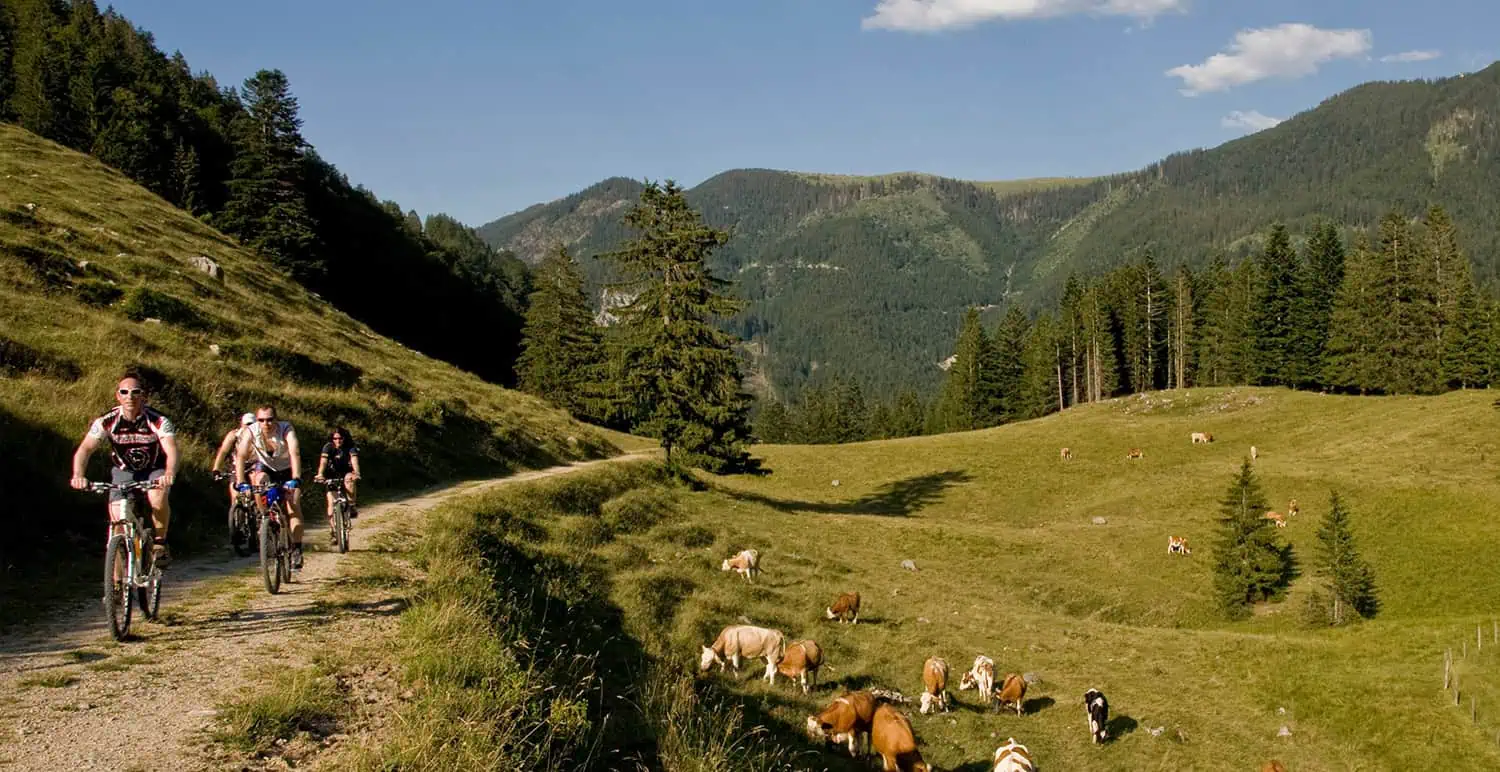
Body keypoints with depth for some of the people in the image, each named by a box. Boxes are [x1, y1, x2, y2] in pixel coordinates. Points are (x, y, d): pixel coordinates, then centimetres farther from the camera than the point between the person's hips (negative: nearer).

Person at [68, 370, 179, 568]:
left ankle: (160, 543, -9)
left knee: (158, 497, -34)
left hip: (154, 471, -2)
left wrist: (169, 474, -58)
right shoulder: (107, 421, -18)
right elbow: (85, 449, -26)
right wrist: (78, 475, -46)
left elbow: (171, 451, -36)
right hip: (124, 471, 2)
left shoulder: (158, 421, -24)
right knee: (119, 524, -11)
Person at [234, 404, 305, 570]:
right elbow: (240, 456, -33)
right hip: (266, 466, 2)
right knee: (259, 480, -31)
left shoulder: (286, 429, -30)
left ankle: (296, 551, -12)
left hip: (287, 470, -2)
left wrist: (296, 478, -56)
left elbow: (294, 453, -42)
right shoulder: (251, 432, -25)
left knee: (295, 506, -16)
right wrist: (240, 482, -45)